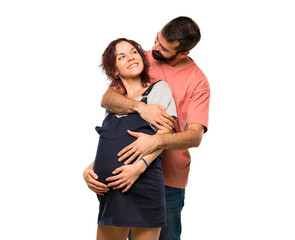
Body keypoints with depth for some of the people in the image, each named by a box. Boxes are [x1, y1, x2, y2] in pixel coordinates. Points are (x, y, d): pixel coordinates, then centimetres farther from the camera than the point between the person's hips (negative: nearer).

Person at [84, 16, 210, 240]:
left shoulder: (198, 81, -9)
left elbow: (195, 135, -19)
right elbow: (107, 99, -9)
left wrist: (156, 141, -37)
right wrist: (140, 106, -28)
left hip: (169, 174, -2)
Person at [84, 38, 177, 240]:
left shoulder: (158, 88, 9)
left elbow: (165, 133, -4)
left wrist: (140, 165, -18)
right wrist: (89, 170, 3)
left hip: (143, 183, -4)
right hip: (108, 191, 4)